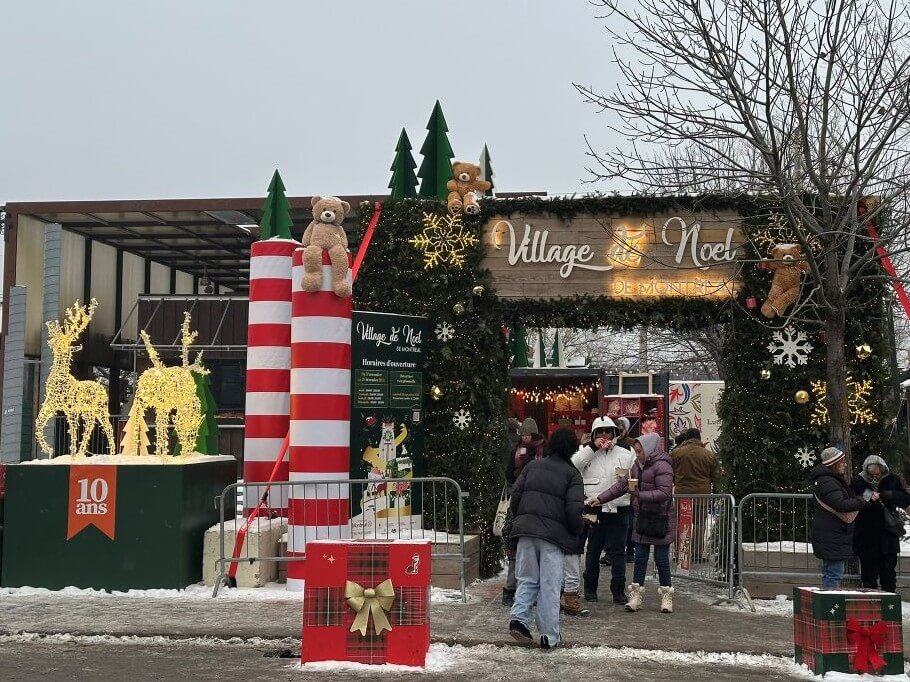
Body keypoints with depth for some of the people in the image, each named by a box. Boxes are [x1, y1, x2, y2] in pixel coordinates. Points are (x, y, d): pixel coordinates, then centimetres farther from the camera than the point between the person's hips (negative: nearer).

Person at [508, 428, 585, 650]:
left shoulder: (532, 466, 11)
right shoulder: (572, 474, -1)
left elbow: (516, 494, 8)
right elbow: (574, 509, -10)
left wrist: (517, 521, 19)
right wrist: (578, 530, 8)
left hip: (526, 531, 3)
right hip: (554, 534, -3)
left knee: (527, 579, 14)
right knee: (550, 586, 2)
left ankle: (519, 617, -6)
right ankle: (549, 636, 5)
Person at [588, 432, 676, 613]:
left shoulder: (661, 466, -15)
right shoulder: (638, 465, 12)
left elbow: (665, 493, -22)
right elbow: (622, 484, 14)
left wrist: (639, 494, -27)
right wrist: (600, 498, 8)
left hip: (660, 520, -7)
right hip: (643, 518, 7)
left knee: (661, 558, 1)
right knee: (640, 558, 8)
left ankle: (666, 596, 13)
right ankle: (636, 595, 13)